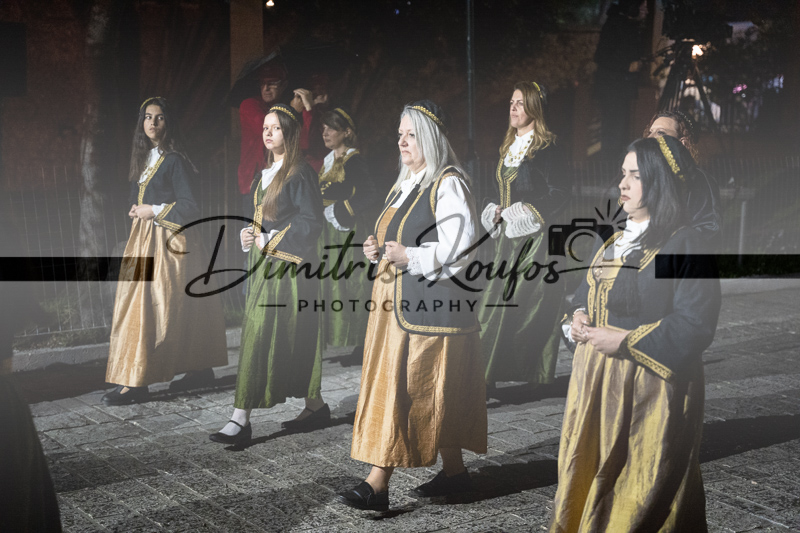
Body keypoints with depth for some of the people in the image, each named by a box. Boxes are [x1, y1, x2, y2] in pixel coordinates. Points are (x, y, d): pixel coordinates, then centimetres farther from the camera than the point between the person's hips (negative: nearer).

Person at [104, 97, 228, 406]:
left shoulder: (174, 161, -9)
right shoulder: (143, 158, 15)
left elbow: (190, 207, -14)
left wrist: (154, 211, -10)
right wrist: (135, 209, 11)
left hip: (167, 241, -8)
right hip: (143, 240, 8)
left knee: (149, 307, -11)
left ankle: (136, 383, -10)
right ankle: (201, 369, 14)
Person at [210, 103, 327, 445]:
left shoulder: (300, 174, -9)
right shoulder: (265, 174, 17)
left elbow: (311, 223, -15)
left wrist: (268, 240, -14)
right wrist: (247, 235, 4)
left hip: (288, 266, -8)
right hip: (264, 265, 8)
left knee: (261, 338, -10)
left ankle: (241, 419, -8)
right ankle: (315, 406, 18)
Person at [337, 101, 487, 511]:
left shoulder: (448, 184, -10)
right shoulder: (405, 184, 18)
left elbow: (458, 248, -18)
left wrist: (408, 257, -22)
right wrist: (380, 249, 8)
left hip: (429, 304, -9)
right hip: (396, 300, 9)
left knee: (402, 392, -8)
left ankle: (377, 484, -6)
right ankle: (453, 471, 22)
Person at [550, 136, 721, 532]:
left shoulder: (683, 245, -15)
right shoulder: (618, 239, 11)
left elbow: (694, 325, -20)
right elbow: (588, 287, 23)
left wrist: (623, 341, -20)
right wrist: (578, 315, 1)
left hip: (647, 384, -8)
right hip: (596, 379, 8)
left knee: (637, 484, 2)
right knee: (588, 468, 16)